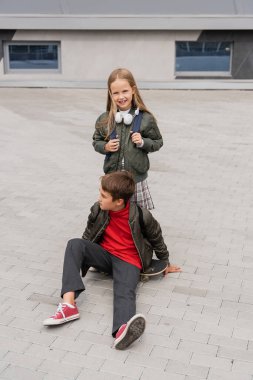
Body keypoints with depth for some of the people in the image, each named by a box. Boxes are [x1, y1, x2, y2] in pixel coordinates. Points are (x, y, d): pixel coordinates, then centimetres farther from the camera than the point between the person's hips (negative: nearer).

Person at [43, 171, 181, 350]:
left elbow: (156, 238, 3)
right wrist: (80, 257, 24)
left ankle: (123, 331, -70)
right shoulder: (98, 210, -6)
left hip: (129, 261, -4)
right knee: (74, 244, -24)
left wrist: (165, 263, 16)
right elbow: (89, 235, 14)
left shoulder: (141, 216, -16)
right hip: (105, 254, 4)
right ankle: (69, 305, -37)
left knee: (125, 291, -35)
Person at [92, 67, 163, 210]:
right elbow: (96, 141, 12)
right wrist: (105, 147, -8)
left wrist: (143, 142, -15)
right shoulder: (105, 119, -1)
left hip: (137, 178, -2)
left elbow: (158, 142, 3)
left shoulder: (145, 119, -7)